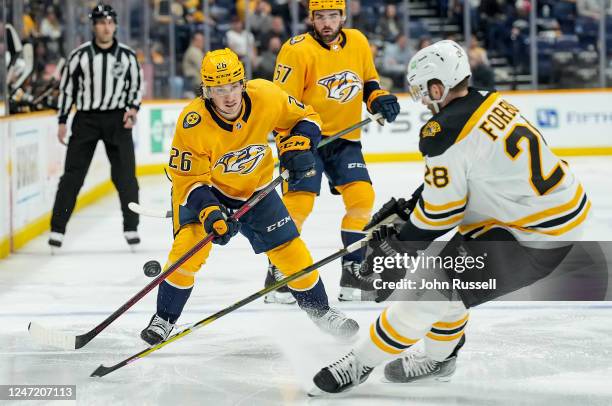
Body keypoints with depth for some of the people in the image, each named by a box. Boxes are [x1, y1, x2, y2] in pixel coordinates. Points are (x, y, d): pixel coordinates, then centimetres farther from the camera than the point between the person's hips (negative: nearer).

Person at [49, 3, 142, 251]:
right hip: (86, 119, -1)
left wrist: (133, 109, -6)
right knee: (73, 173, -3)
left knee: (125, 174, -1)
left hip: (117, 120, 1)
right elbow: (66, 88, 3)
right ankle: (57, 229, 1)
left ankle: (131, 228, 9)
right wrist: (62, 121, 1)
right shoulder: (80, 55, -3)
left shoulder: (127, 56, 1)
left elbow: (136, 84, 11)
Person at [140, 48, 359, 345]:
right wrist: (208, 212, -35)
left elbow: (305, 118, -5)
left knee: (291, 251, 1)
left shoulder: (266, 96, -24)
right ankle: (164, 319, -5)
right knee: (189, 248, -24)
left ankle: (321, 312, 25)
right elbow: (187, 179, -22)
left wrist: (298, 145, -23)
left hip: (256, 189, 3)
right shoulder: (193, 123, -31)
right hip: (206, 190, -3)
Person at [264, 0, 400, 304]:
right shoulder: (297, 50, -15)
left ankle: (353, 273, 3)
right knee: (299, 201, -14)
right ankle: (277, 275, -1)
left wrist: (379, 98, 0)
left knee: (362, 196, -8)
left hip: (345, 139, 5)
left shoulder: (358, 42, 3)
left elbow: (368, 79, 20)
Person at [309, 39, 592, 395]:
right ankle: (438, 358, 39)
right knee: (450, 271, 24)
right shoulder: (490, 103, 7)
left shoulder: (446, 134, -19)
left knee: (432, 289, -4)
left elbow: (440, 212, -12)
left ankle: (361, 364, 5)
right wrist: (410, 204, 21)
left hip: (534, 237, -9)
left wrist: (403, 242, 5)